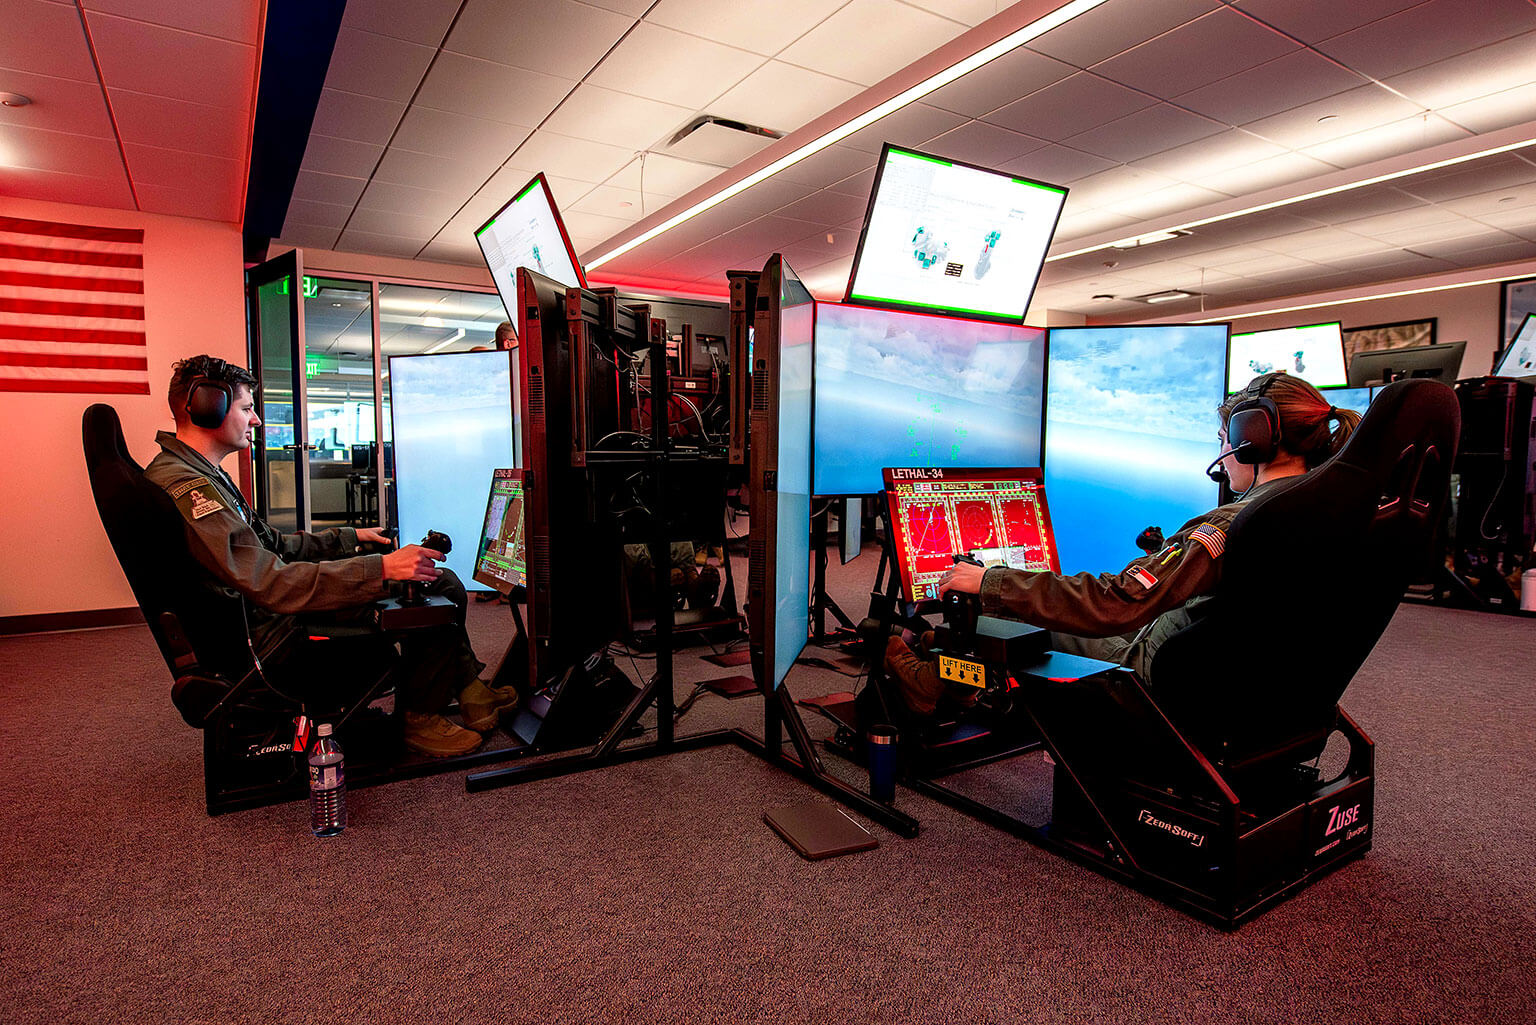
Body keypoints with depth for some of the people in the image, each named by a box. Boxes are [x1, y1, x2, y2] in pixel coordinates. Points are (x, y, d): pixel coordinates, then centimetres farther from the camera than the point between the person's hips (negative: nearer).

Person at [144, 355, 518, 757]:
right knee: (433, 591, -18)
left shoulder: (196, 475, 14)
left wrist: (349, 538, 15)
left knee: (440, 579, 8)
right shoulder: (188, 488, -23)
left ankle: (471, 691, 15)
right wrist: (381, 569, -33)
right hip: (271, 632, -11)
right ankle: (419, 716, 1)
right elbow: (271, 583, -31)